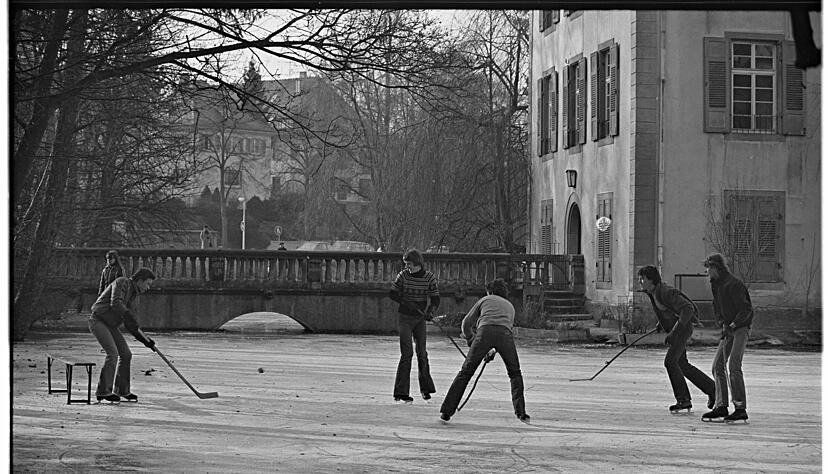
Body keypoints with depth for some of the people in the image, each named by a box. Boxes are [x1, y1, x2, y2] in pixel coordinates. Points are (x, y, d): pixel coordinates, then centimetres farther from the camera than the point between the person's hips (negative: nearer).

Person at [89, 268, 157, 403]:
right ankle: (103, 391, -14)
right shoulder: (122, 282, -13)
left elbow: (128, 324, 15)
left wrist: (144, 339, 7)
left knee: (126, 354, 7)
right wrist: (131, 316, -32)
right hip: (98, 321, -9)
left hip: (110, 326, 9)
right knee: (113, 353, -19)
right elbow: (115, 303, -30)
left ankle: (122, 390, 19)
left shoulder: (132, 294, 14)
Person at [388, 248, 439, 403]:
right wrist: (406, 302, -18)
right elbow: (392, 293, -3)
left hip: (420, 319, 2)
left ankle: (425, 388, 24)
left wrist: (430, 312, -22)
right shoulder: (403, 275, -6)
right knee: (407, 353, -10)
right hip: (404, 318, -2)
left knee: (422, 353, 6)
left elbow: (435, 299, -3)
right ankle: (400, 392, -8)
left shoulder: (429, 277, -4)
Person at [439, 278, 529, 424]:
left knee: (465, 372, 6)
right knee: (515, 373, 20)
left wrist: (471, 342, 39)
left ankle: (447, 411, 3)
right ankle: (520, 412, 9)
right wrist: (493, 352, 46)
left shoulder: (485, 300, 31)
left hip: (485, 331, -1)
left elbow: (466, 324, 27)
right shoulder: (510, 306, 37)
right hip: (505, 334, 1)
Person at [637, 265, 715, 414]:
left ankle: (683, 399, -9)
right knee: (682, 364, 13)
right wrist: (662, 323, 14)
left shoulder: (667, 293, -26)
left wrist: (674, 332, -32)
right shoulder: (651, 292, 2)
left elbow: (688, 309, -30)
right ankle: (711, 388, 26)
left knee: (670, 361, -17)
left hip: (683, 328, -10)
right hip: (673, 330, 10)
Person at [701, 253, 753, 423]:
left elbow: (746, 310, -19)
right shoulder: (716, 285, 11)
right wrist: (722, 323, -1)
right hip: (728, 329, 9)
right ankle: (721, 406, 11)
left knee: (734, 366, -17)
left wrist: (733, 325, -24)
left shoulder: (734, 285, -16)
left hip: (741, 328, -9)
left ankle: (741, 409, -17)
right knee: (718, 365, 5)